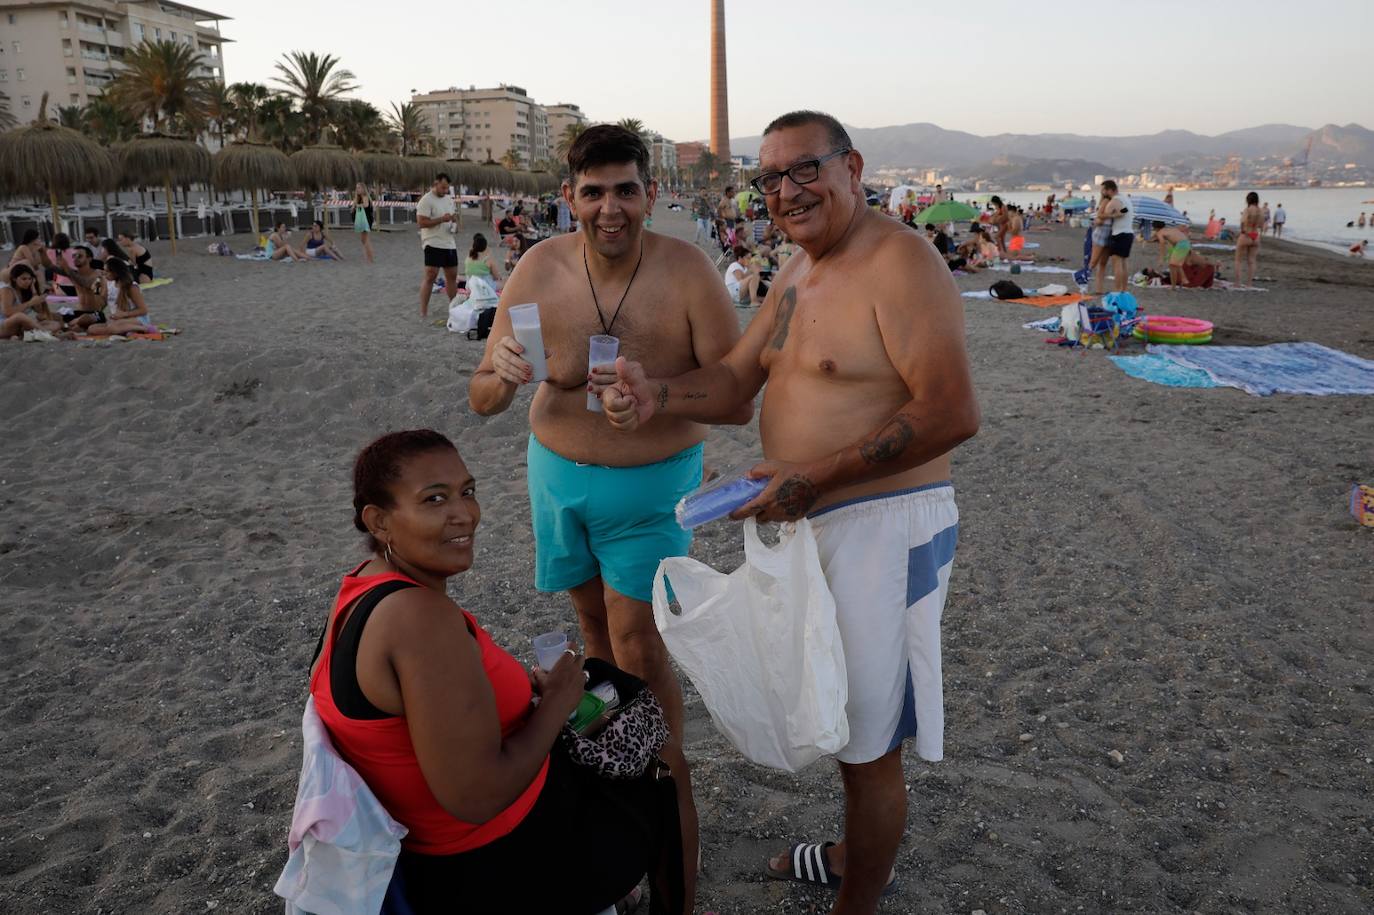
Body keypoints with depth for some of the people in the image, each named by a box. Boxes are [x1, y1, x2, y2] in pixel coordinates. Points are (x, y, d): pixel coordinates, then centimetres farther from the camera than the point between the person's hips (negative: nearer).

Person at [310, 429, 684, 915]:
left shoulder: (365, 585, -5)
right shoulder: (423, 617, -34)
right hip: (492, 870, -8)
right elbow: (476, 798, -34)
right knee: (657, 792, 16)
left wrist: (525, 686, -1)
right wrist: (556, 701, -19)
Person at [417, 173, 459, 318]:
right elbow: (421, 222, -17)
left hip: (450, 244, 8)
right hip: (433, 244, -8)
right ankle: (423, 311, -6)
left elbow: (454, 215, 25)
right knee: (430, 275, -9)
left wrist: (454, 220, 1)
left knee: (452, 275, 11)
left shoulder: (448, 199, 14)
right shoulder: (426, 200, -11)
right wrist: (441, 219, -22)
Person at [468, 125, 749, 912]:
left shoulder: (688, 273, -21)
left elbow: (739, 403, -18)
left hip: (652, 484, -3)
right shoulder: (540, 270, -13)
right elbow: (483, 402, -9)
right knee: (595, 620, 18)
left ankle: (672, 782, 21)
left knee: (638, 646, -4)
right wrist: (502, 374, -32)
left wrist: (656, 389, -36)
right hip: (558, 472, 4)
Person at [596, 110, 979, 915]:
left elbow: (953, 413, -26)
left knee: (869, 740, 7)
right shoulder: (800, 273, 12)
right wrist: (656, 395, -11)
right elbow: (734, 379, 9)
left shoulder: (900, 263, -18)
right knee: (838, 714, 25)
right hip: (810, 518, 9)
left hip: (882, 525, -9)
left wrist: (817, 477, -27)